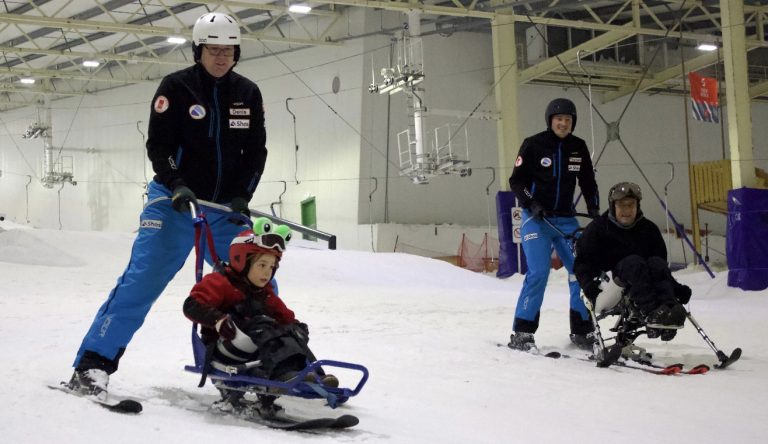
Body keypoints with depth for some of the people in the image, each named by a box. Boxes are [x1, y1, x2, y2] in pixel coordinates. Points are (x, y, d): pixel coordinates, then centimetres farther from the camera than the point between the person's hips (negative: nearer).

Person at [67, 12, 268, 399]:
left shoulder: (248, 93, 5)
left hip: (226, 207, 4)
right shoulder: (177, 87, -4)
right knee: (142, 278, -13)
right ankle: (93, 364, -8)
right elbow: (159, 145, -7)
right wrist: (176, 184, -23)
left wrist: (242, 195, -9)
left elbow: (256, 151, 5)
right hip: (175, 202, -3)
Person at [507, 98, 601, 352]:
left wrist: (594, 209, 1)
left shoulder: (578, 148, 7)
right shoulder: (533, 145, -5)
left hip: (566, 219, 5)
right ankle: (522, 332, -6)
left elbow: (588, 182, 15)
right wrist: (531, 203, -17)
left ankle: (582, 331, 10)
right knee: (538, 273, -16)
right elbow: (516, 180, -2)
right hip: (536, 218, -4)